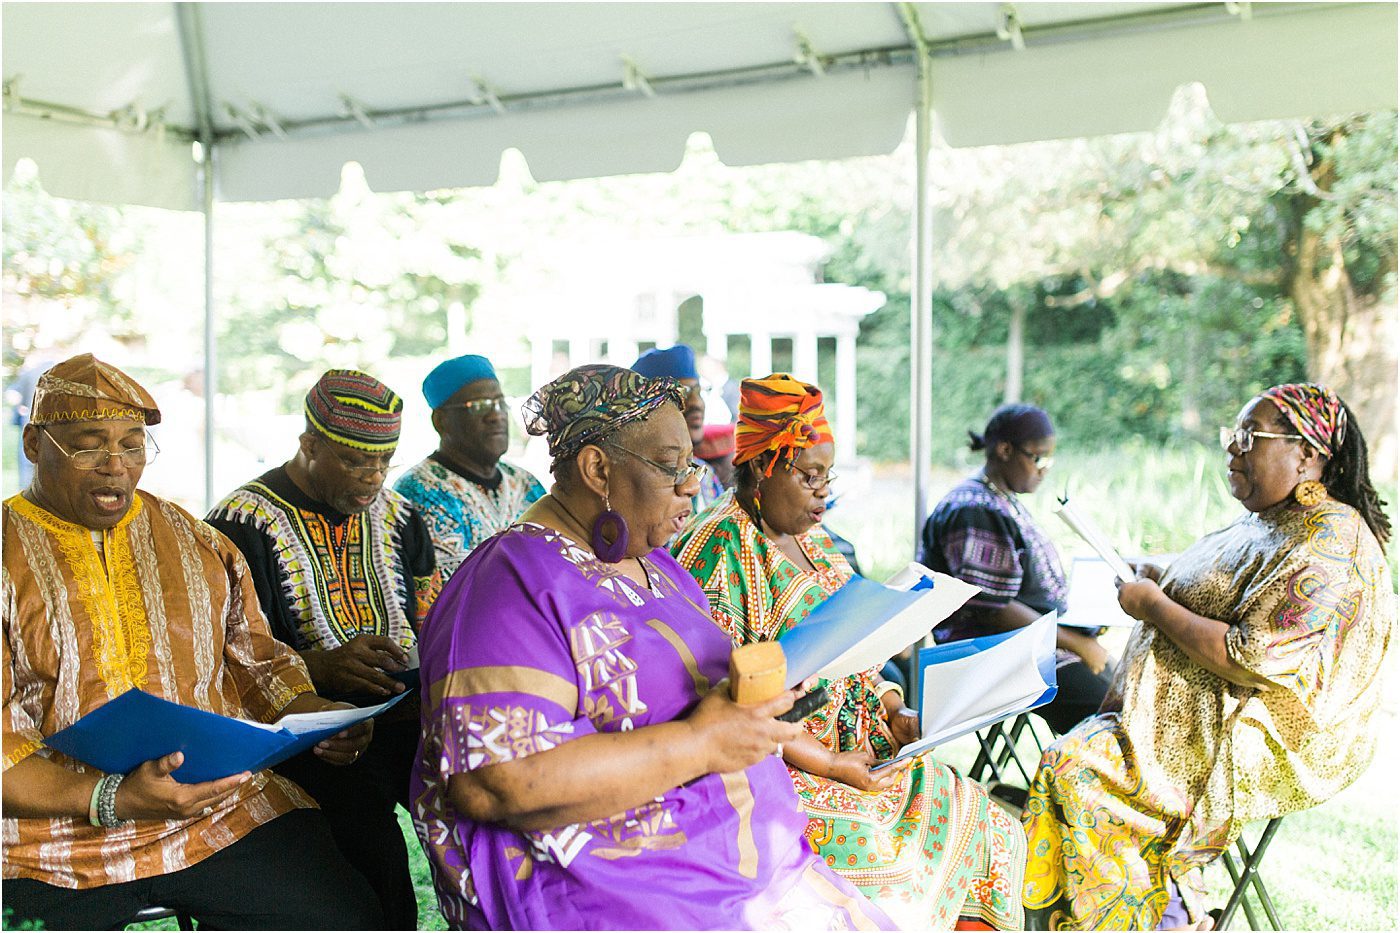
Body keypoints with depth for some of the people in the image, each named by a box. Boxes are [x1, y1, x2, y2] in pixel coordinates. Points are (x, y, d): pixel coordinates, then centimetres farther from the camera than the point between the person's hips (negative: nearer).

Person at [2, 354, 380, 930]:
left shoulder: (198, 543, 15)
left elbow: (254, 658, 22)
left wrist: (310, 718, 0)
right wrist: (110, 800, -21)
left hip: (225, 816, 2)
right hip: (53, 847, -2)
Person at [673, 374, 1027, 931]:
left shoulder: (813, 540, 15)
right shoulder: (720, 550, -12)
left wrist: (894, 712, 3)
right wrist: (830, 765, -18)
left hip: (852, 745, 8)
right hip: (778, 768, -8)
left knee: (985, 827, -6)